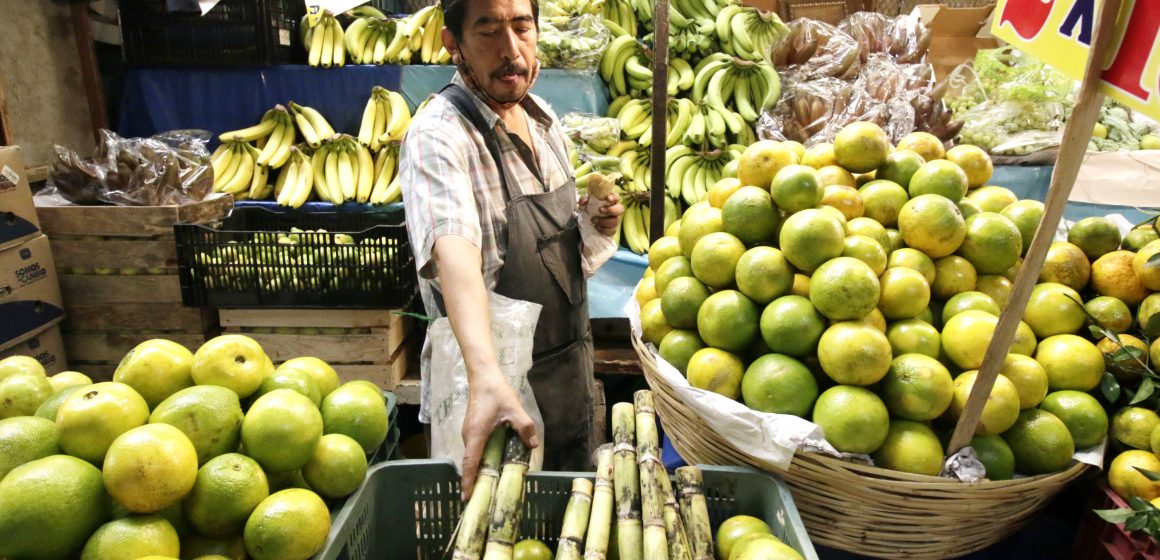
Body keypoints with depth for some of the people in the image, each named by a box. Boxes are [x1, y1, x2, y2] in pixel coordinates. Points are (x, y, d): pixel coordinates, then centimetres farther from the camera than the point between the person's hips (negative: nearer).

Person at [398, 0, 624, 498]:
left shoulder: (543, 118, 2)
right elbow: (453, 250, -40)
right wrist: (487, 379, -55)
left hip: (572, 366, 7)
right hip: (496, 385, -7)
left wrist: (595, 223, -8)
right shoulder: (437, 136, -22)